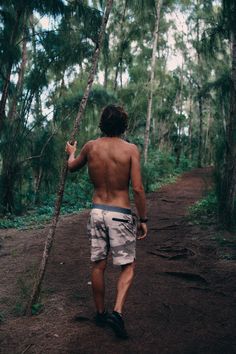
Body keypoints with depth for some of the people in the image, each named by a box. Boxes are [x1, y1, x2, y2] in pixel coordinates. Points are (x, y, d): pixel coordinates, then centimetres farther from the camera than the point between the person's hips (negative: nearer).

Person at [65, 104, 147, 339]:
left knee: (98, 265, 15)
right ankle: (117, 312, -5)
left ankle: (100, 313, 28)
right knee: (128, 266, 10)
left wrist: (71, 153, 42)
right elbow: (137, 189, -14)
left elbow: (72, 166, 20)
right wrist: (143, 219, -4)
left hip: (96, 211, 4)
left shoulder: (90, 147, 0)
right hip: (120, 214, -4)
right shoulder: (130, 149, -11)